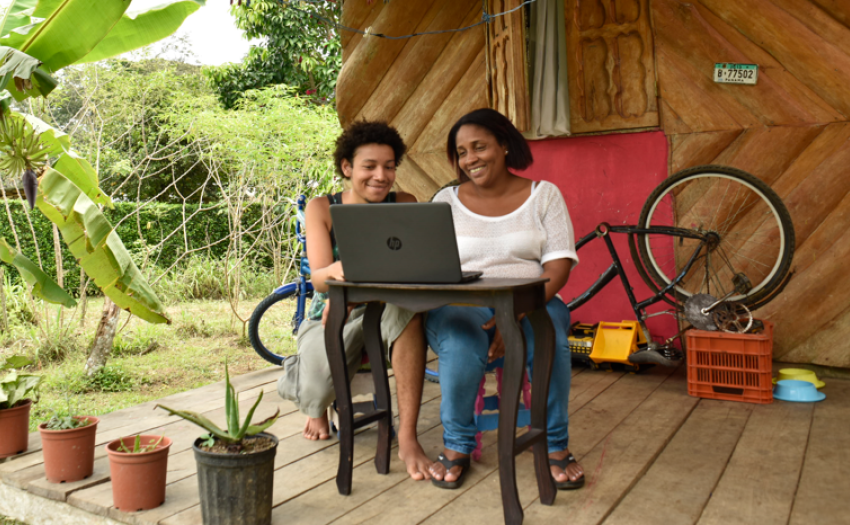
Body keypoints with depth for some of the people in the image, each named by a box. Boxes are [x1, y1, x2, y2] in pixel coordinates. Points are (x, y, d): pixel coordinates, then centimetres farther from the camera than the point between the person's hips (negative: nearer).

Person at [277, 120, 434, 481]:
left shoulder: (404, 206, -1)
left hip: (382, 315, 0)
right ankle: (317, 408, 17)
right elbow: (318, 278, -15)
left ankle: (407, 438, -32)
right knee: (316, 390, -30)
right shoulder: (321, 208, -2)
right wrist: (337, 272, -42)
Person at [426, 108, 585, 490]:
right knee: (461, 347, -34)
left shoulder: (543, 194, 6)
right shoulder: (446, 201, 10)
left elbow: (558, 267, -4)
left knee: (549, 340, -34)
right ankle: (456, 447, -10)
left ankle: (555, 446, -11)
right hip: (462, 306, 0)